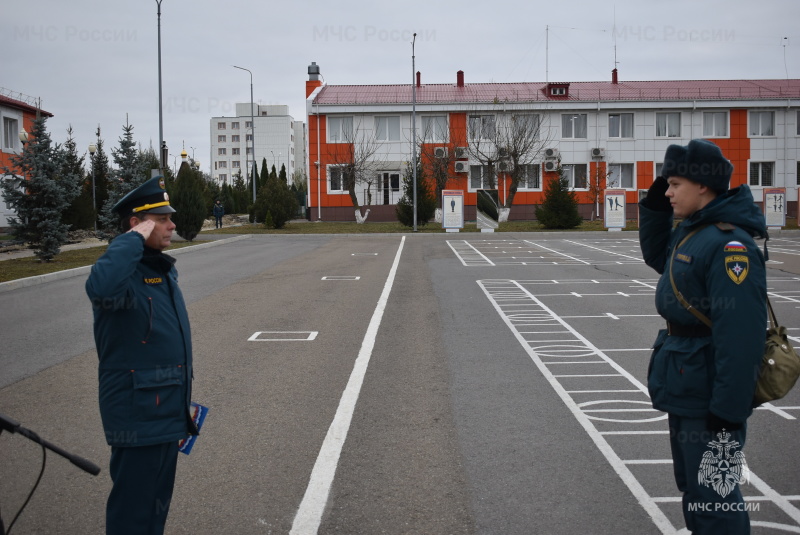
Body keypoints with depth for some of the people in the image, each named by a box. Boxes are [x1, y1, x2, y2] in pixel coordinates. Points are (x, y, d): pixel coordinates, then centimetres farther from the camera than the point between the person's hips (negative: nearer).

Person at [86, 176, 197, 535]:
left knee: (158, 503, 21)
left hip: (167, 411, 9)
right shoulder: (124, 273, -18)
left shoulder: (164, 270, 11)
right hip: (139, 416, -9)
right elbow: (100, 288, -45)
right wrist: (134, 239, -32)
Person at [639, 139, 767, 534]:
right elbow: (656, 256, 26)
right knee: (693, 488, 23)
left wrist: (728, 409, -26)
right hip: (684, 391, 10)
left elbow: (740, 336, -27)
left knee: (713, 497, 0)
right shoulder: (691, 231, 6)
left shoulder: (729, 244, -23)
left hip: (709, 400, -10)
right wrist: (654, 205, 11)